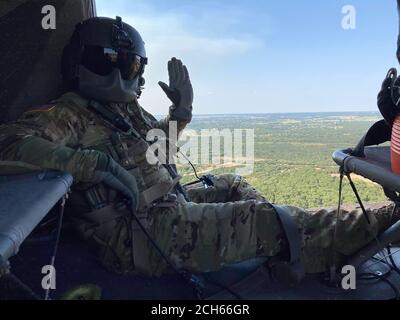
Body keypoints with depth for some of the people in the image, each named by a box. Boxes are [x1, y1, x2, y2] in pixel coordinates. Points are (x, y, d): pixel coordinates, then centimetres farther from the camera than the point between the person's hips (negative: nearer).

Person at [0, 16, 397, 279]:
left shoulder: (125, 108, 15)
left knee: (232, 184, 20)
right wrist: (89, 162, -32)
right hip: (140, 235, -10)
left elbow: (158, 142, 30)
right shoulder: (68, 113, -11)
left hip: (168, 202, 10)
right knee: (263, 216, -13)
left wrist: (180, 110, 15)